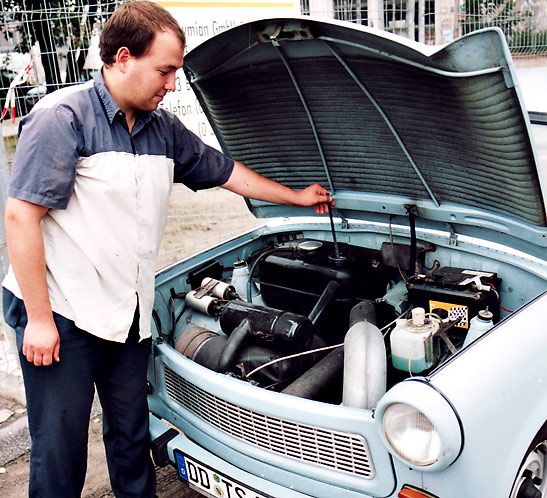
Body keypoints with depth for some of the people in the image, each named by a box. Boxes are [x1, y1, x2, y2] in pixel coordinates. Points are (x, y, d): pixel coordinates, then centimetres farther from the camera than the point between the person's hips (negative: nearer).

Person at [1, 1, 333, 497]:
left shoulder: (164, 129, 10)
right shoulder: (63, 117, -12)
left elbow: (223, 170, 23)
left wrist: (298, 196, 29)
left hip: (130, 314, 7)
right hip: (61, 313, -6)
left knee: (132, 434, 19)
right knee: (60, 451, 5)